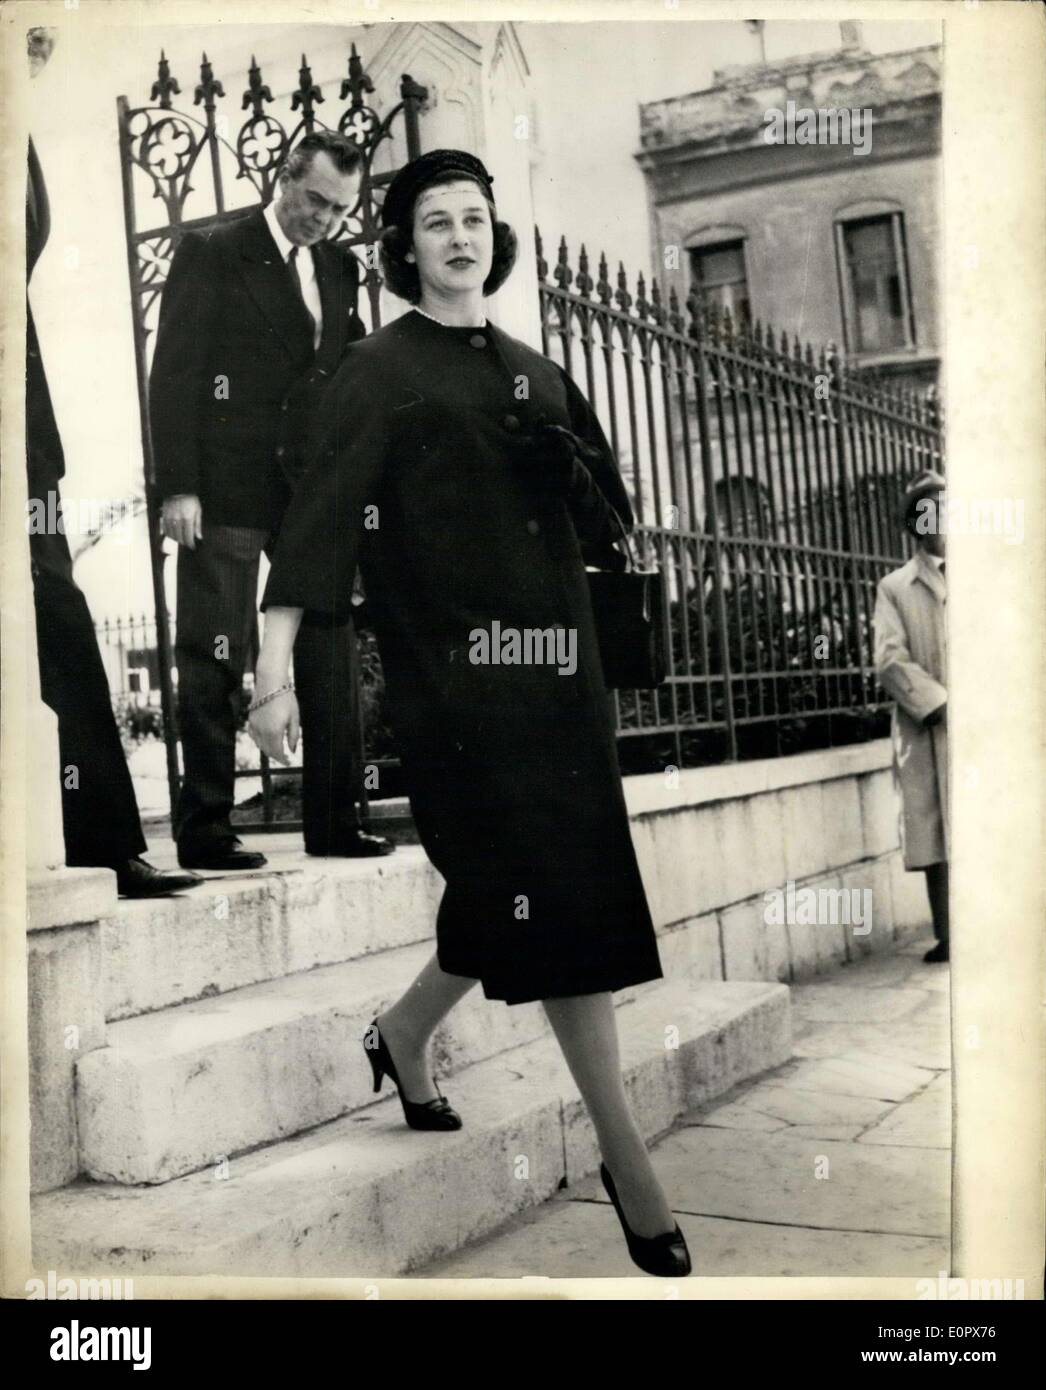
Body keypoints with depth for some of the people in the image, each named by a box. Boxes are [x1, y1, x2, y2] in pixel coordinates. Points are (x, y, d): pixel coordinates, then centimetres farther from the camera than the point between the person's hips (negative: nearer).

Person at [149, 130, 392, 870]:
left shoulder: (341, 269, 16)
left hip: (317, 490, 5)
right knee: (215, 661, -2)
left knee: (332, 661, 5)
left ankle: (334, 820, 13)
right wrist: (178, 486, -12)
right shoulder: (211, 254, 1)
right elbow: (174, 373, -5)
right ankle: (205, 828, 4)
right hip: (227, 489, -5)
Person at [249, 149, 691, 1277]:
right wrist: (273, 671, -24)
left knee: (510, 901, 10)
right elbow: (318, 516, -12)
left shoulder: (537, 376, 17)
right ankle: (628, 1163, 2)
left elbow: (608, 522, 17)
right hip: (455, 677, -6)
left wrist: (566, 461, -6)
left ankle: (403, 1035, 38)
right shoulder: (380, 370, -1)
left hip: (556, 669, 6)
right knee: (553, 902, -8)